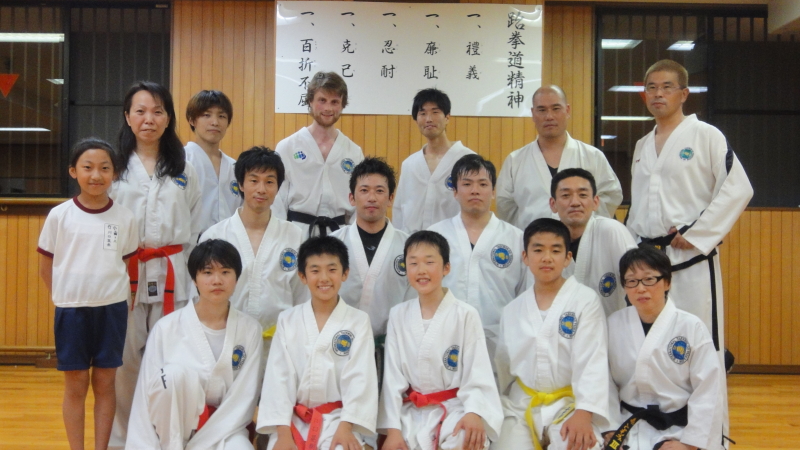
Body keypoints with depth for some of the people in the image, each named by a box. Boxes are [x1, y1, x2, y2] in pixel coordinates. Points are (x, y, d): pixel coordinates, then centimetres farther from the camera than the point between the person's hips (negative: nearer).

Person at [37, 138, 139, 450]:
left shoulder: (124, 218, -2)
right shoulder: (59, 216, -4)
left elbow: (127, 263, 7)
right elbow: (45, 266, 4)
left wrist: (114, 298, 0)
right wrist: (67, 296, 1)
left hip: (112, 309, 1)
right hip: (71, 310, 0)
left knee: (104, 383, 9)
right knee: (75, 385, 8)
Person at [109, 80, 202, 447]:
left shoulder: (184, 170, 7)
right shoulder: (115, 166, 3)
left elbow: (195, 231, 8)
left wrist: (194, 282, 4)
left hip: (173, 275, 1)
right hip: (124, 275, -1)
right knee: (126, 358, 6)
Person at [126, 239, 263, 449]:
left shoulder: (250, 329, -4)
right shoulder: (167, 328, -9)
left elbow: (244, 397, -6)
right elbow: (145, 397, -8)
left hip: (223, 427, 1)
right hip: (172, 426, 0)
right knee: (175, 374, -30)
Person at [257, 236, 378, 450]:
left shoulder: (359, 321, 1)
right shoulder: (287, 320, 4)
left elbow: (360, 377, -5)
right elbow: (278, 377, -1)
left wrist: (345, 426, -15)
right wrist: (283, 431, -10)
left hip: (339, 418, -1)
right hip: (294, 420, 2)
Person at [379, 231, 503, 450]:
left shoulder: (465, 315, -5)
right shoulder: (398, 315, 5)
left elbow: (477, 371, -9)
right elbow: (393, 375, 3)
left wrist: (474, 412, -28)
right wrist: (392, 427, -5)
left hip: (455, 409, -3)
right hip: (412, 413, 4)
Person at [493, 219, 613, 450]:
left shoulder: (585, 300, -5)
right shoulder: (512, 310, 8)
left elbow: (593, 361, -14)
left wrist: (584, 412, -26)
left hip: (570, 403, -4)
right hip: (521, 405, 4)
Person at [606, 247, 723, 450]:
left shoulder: (691, 327, -9)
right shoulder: (614, 325, -1)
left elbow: (706, 392, -8)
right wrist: (610, 430, -1)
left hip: (679, 431, -2)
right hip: (629, 431, 2)